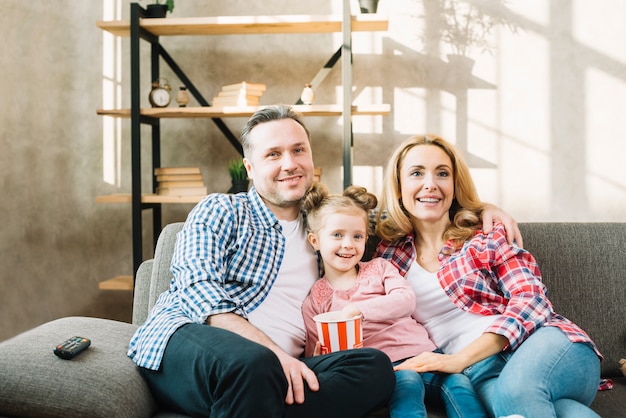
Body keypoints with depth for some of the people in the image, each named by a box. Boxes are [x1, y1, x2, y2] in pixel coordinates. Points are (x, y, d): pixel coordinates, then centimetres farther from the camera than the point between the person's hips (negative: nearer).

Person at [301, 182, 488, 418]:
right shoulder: (314, 300, 11)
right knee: (407, 383, -33)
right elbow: (314, 359, 12)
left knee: (458, 382, -24)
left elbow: (406, 300, -5)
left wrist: (357, 309, -20)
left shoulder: (378, 268, 15)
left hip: (420, 353, 3)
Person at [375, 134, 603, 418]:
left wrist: (460, 358, -16)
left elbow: (530, 299, -5)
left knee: (517, 388, -37)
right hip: (481, 372, 0)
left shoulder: (488, 232, 7)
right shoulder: (389, 253, 14)